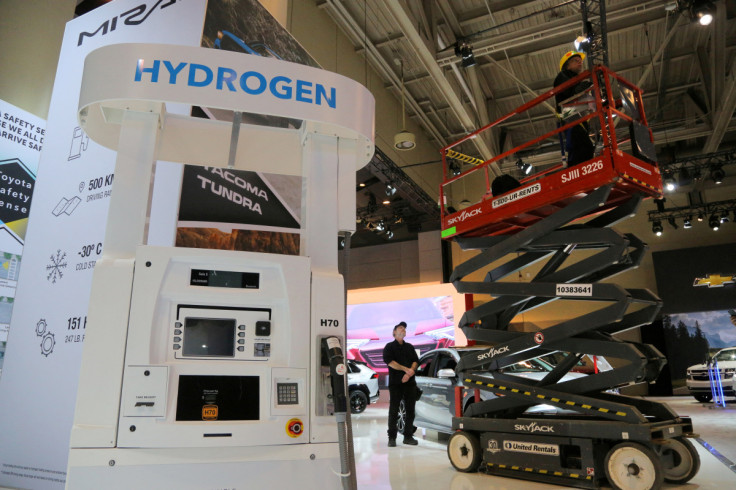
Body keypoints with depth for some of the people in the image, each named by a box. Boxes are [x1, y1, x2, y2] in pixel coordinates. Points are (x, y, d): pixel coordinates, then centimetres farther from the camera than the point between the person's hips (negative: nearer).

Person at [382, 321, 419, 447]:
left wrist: (409, 373, -9)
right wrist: (406, 369, -14)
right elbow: (389, 362, -8)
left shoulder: (410, 347, 19)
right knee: (393, 411, -4)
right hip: (395, 383, -4)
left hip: (410, 382, 4)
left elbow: (415, 361, 9)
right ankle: (392, 437, 2)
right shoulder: (389, 346, 6)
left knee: (410, 410, 3)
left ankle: (408, 436, 11)